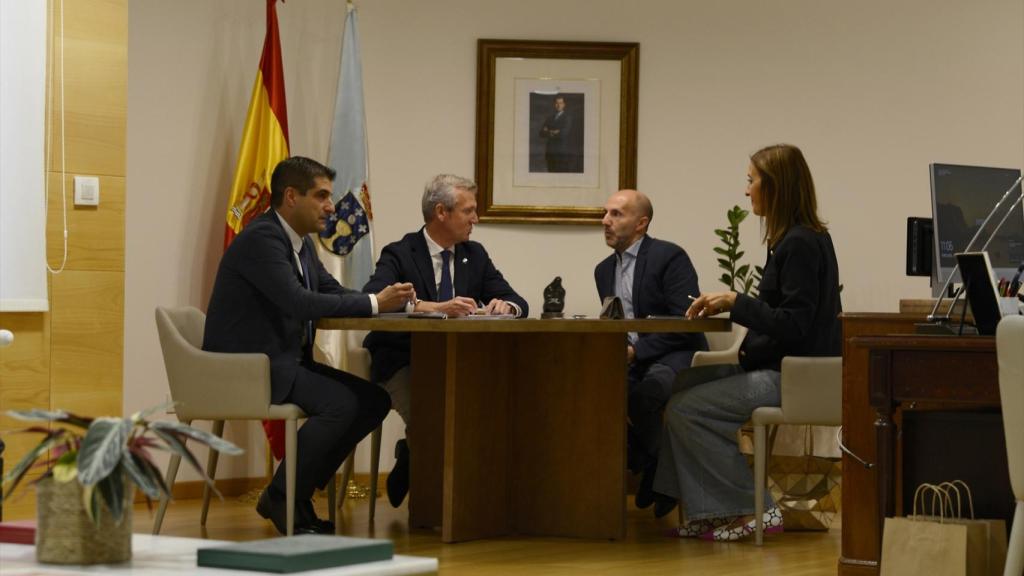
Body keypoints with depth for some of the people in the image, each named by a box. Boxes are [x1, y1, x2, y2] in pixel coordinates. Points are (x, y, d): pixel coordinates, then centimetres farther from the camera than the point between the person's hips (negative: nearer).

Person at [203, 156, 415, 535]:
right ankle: (282, 499, -11)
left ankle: (295, 493, 6)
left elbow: (334, 293, 14)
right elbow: (298, 302, -27)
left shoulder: (300, 242, 14)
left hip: (285, 361, 10)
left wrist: (386, 300, -6)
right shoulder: (262, 238, -17)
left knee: (374, 401, 0)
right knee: (341, 403, -26)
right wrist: (374, 303, -24)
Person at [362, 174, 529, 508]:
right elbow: (372, 302, -23)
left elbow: (519, 304, 10)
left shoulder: (475, 255, 13)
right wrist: (435, 307, -34)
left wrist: (505, 306, -16)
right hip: (403, 363, -5)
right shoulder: (399, 255, -4)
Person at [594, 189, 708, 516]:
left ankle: (658, 469, -15)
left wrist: (638, 350, -19)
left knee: (647, 387, -39)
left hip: (674, 356, -7)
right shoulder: (604, 270, 18)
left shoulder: (670, 257, -6)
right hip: (629, 357, 7)